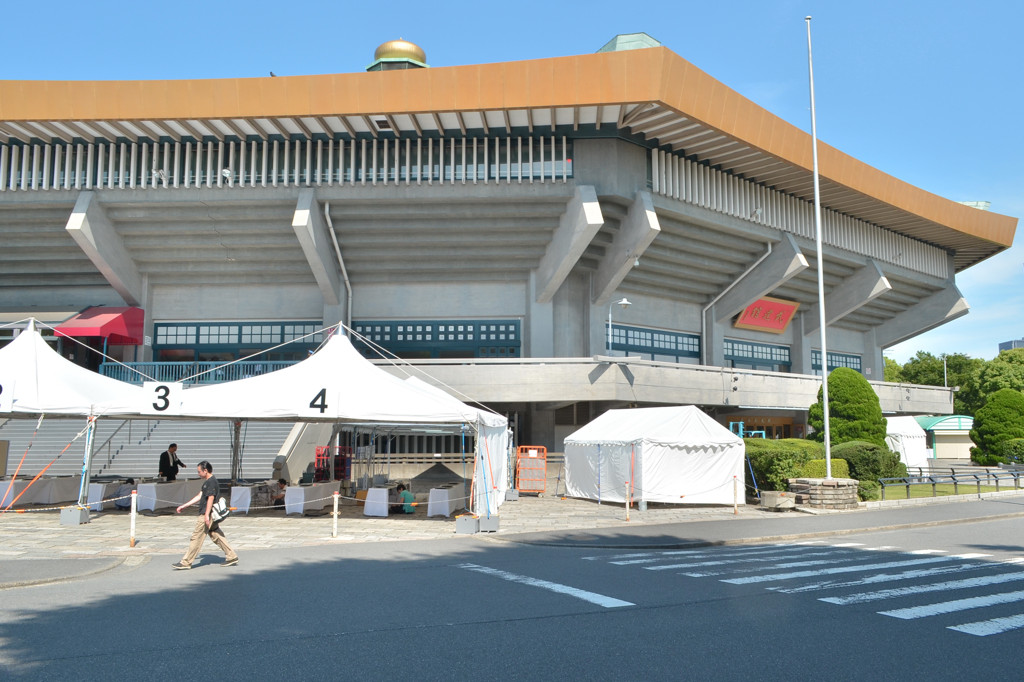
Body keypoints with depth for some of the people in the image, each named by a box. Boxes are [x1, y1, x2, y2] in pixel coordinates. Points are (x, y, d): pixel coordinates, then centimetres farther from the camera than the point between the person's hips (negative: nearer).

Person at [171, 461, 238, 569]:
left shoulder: (211, 482, -14)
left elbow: (211, 498, -22)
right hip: (212, 516, 10)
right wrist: (183, 506, 24)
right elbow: (199, 496, 22)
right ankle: (232, 557, 12)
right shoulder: (207, 482, 17)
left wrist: (206, 515, -27)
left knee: (196, 538, -3)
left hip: (207, 516, -10)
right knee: (217, 536, 11)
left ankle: (186, 562, 4)